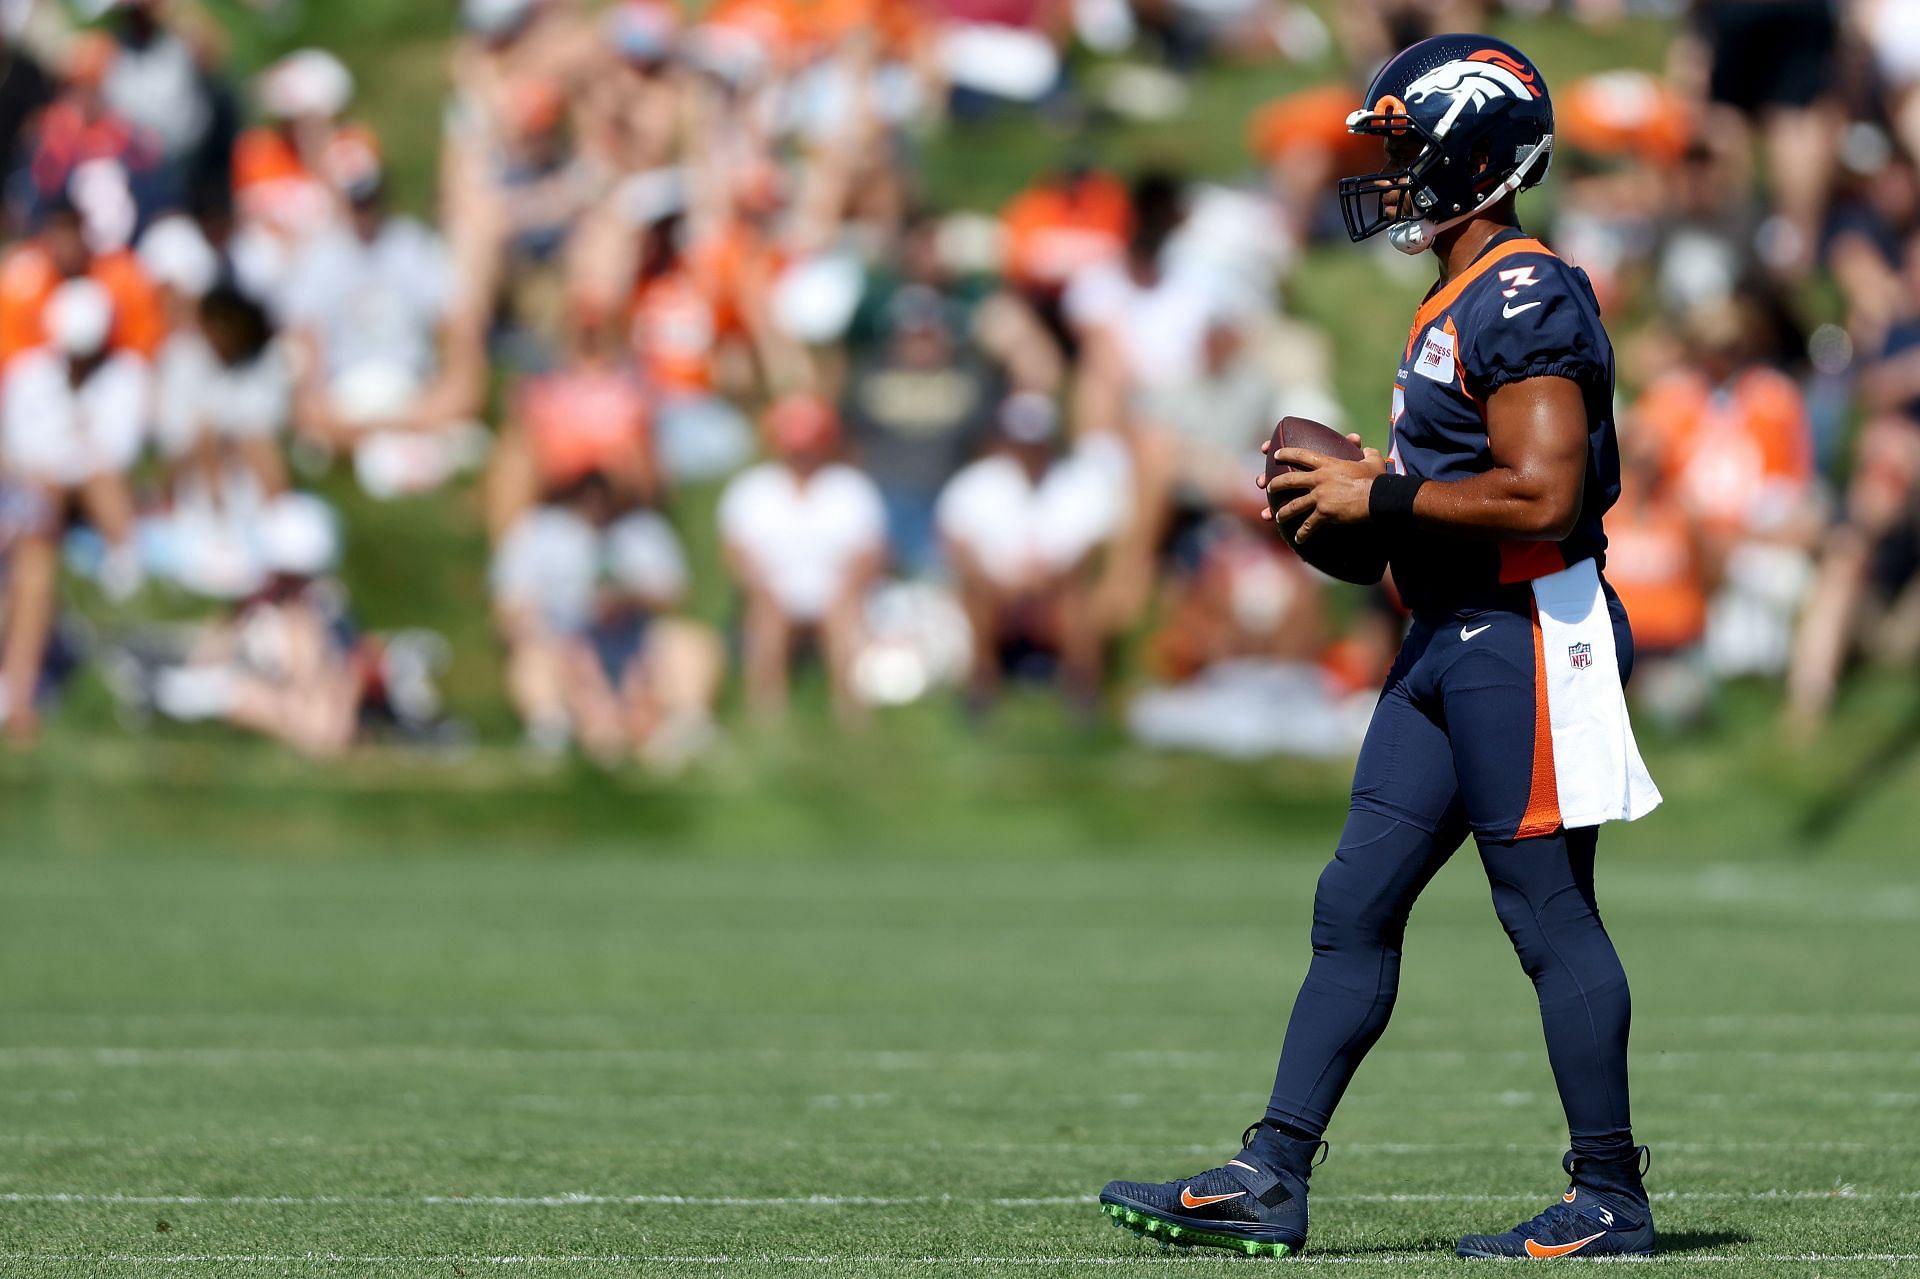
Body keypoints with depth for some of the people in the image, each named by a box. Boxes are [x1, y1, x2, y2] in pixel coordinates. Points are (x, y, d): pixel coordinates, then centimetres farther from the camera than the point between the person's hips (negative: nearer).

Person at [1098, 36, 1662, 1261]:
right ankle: (1270, 1181, 8)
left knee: (1550, 914, -3)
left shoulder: (1528, 302, -16)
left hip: (1527, 638, -10)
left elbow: (1540, 496, -24)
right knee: (1356, 907, 7)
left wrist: (1383, 496, -16)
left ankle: (1611, 1199, 5)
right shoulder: (1464, 305, 16)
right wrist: (1363, 483, 10)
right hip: (1452, 643, 10)